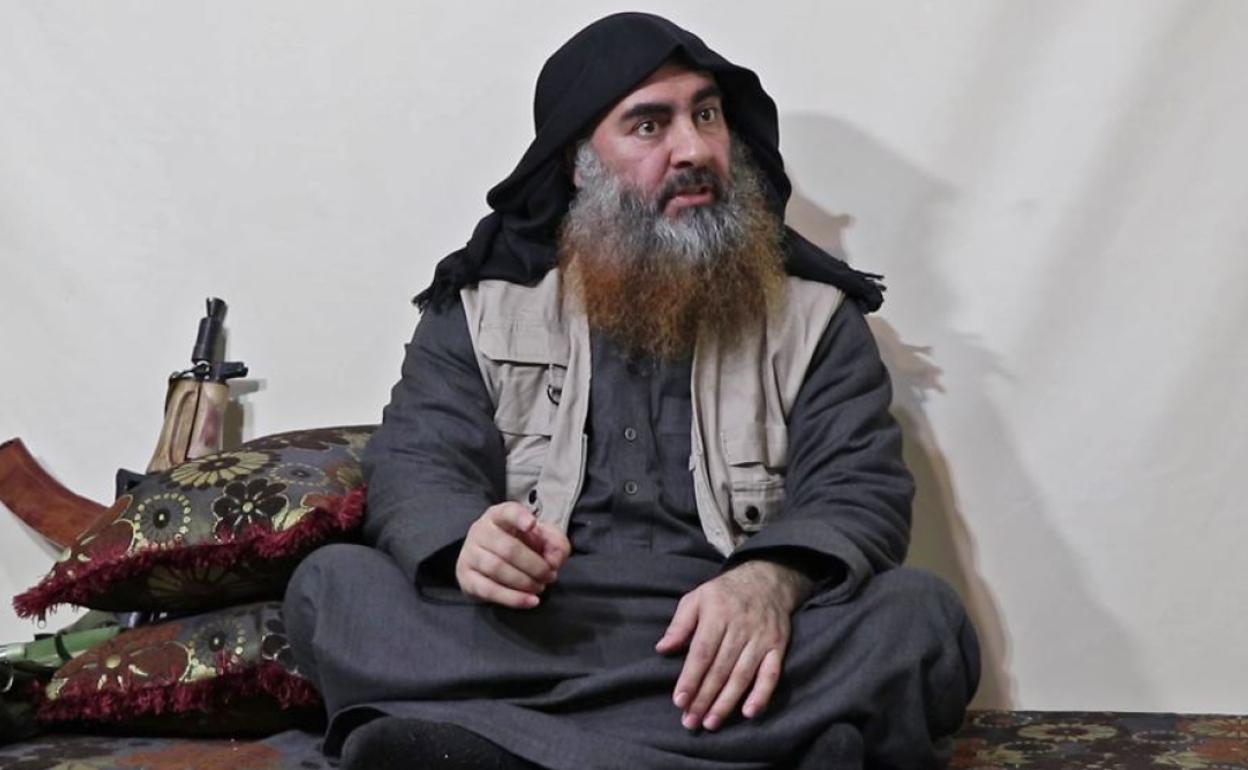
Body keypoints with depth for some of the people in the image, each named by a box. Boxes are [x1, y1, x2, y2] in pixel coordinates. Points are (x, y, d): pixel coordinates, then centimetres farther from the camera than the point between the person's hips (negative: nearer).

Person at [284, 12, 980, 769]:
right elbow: (413, 466, 2)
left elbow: (862, 486, -1)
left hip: (728, 646, 1)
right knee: (333, 587, -23)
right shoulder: (486, 302, 10)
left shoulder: (811, 308, 9)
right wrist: (466, 541, -26)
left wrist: (774, 580, -26)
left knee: (920, 620, -28)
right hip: (521, 637, 0)